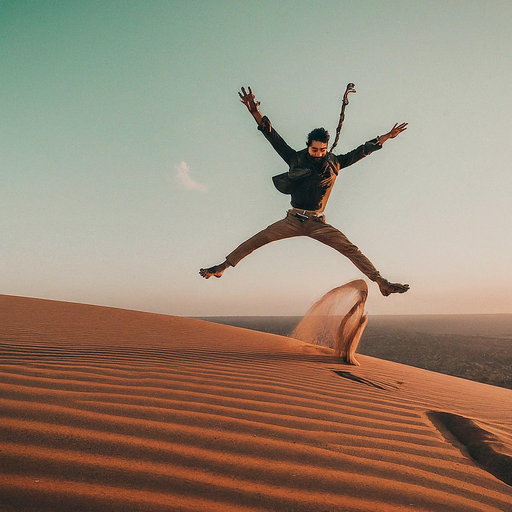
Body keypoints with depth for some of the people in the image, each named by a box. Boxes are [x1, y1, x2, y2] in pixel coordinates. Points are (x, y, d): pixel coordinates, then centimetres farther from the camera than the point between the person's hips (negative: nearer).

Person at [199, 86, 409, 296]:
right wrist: (256, 113, -8)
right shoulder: (296, 159, 4)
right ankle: (222, 267, -8)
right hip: (293, 220, -1)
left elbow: (361, 151, 17)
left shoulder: (335, 163, 8)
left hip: (318, 223, 1)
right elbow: (274, 137, 0)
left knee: (350, 249, -11)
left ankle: (382, 282, -7)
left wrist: (386, 137, 18)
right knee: (258, 239, -14)